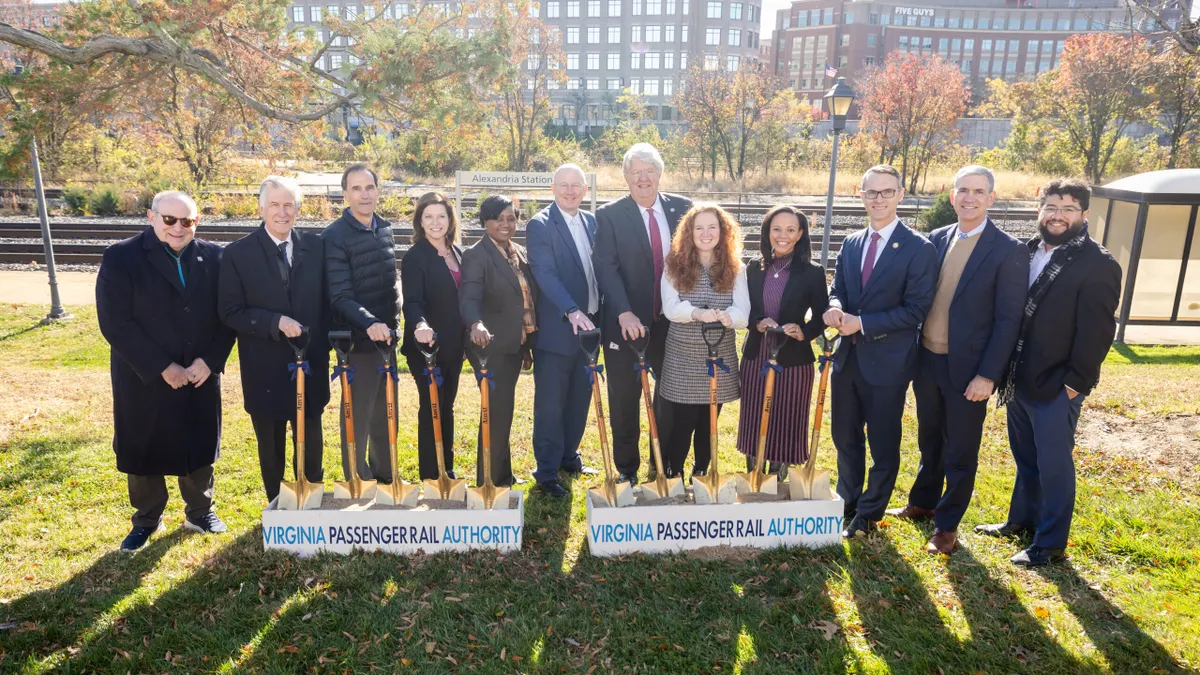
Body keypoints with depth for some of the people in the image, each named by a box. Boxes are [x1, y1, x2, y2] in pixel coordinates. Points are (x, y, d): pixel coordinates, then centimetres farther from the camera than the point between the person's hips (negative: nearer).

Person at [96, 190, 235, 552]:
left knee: (200, 447, 14)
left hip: (201, 376, 2)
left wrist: (210, 360, -12)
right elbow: (115, 323, -14)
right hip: (143, 379, -2)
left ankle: (200, 512, 34)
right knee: (143, 452, 12)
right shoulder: (121, 257, -9)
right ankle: (146, 520, 32)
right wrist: (162, 367, -18)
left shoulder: (213, 257, 0)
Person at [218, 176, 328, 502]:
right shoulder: (238, 253, -6)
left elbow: (327, 301, 7)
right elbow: (230, 312, -9)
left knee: (311, 443, 14)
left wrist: (325, 344, 1)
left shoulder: (316, 247, 1)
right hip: (265, 369, -2)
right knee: (271, 448, 13)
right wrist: (275, 322, -21)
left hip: (310, 364, 2)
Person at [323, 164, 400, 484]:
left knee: (386, 416, 16)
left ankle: (385, 480, 32)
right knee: (358, 419, 3)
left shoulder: (385, 229, 8)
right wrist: (369, 324, -35)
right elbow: (341, 298, -20)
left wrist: (393, 322, 14)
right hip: (357, 341, -6)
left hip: (387, 337, 6)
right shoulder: (334, 237, -13)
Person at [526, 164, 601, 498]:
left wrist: (598, 316, 8)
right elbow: (545, 274, -20)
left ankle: (569, 456, 31)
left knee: (580, 399, 15)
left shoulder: (591, 222, 11)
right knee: (550, 404, 1)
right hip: (557, 330, -6)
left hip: (588, 326, 6)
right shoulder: (540, 225, -9)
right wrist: (572, 312, -31)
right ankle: (546, 472, 11)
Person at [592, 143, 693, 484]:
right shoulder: (609, 215, -5)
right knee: (625, 400, 8)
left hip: (673, 321, 3)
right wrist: (624, 313, -26)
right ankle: (627, 469, 26)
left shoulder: (682, 208, 4)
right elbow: (606, 267, -14)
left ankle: (664, 466, 30)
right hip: (626, 323, -2)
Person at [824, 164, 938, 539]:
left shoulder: (919, 249, -10)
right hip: (848, 357, 6)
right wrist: (835, 308, -13)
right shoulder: (850, 244, 8)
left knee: (883, 445, 9)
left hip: (887, 362, -5)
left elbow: (915, 309, -15)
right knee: (845, 437, 18)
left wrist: (862, 322, -21)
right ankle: (847, 502, 38)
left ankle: (868, 515, 27)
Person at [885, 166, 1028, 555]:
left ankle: (947, 525, 24)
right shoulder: (936, 240, 4)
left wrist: (988, 375, -15)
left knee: (960, 453, 8)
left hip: (967, 369, -5)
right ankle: (922, 503, 40)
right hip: (927, 360, 5)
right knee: (929, 441, 21)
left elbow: (1008, 320, -12)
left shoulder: (1008, 251, -11)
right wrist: (911, 353, 5)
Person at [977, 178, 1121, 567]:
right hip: (1019, 379, 7)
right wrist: (1005, 368, 7)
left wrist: (1076, 382, -16)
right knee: (1025, 458, 21)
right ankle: (1021, 520, 37)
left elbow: (1097, 331, -14)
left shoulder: (1098, 265, -11)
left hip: (1056, 387, -6)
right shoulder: (1027, 252, 8)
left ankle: (1050, 544, 17)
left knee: (1053, 465, 4)